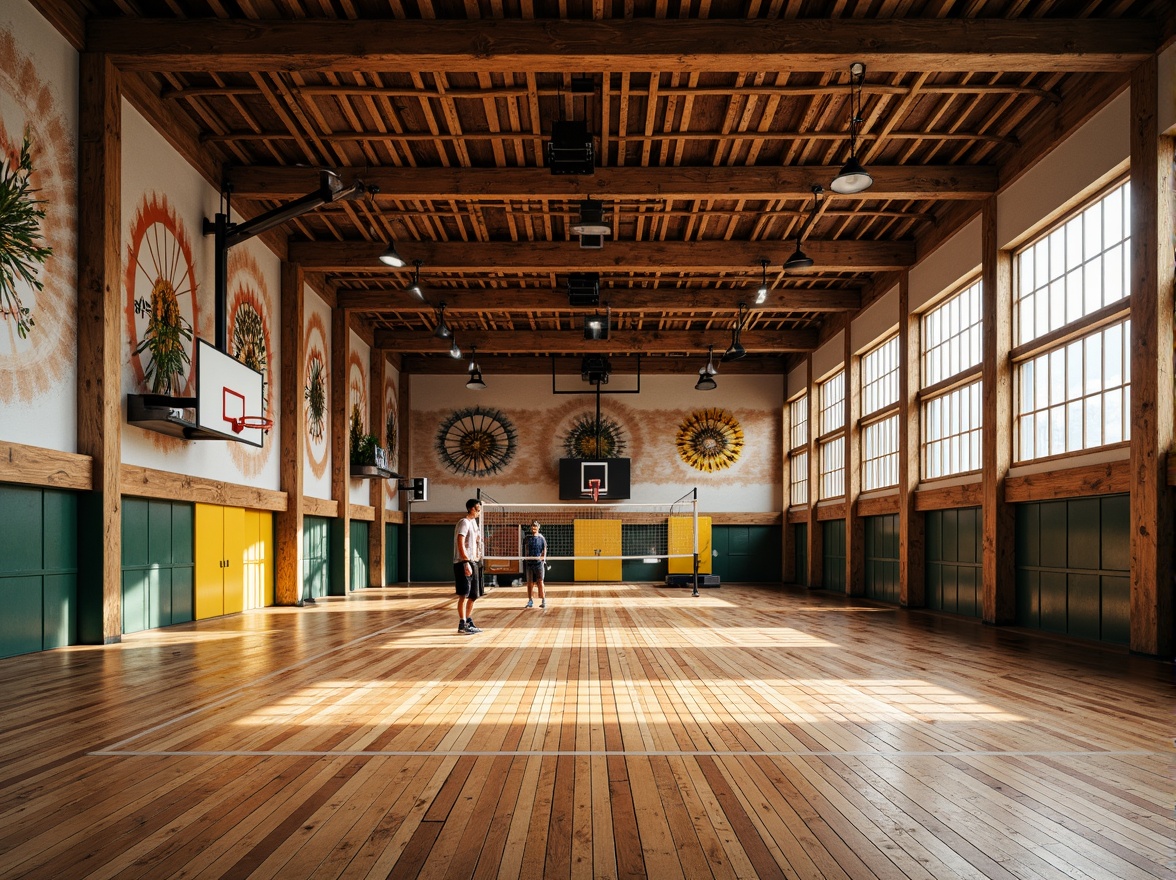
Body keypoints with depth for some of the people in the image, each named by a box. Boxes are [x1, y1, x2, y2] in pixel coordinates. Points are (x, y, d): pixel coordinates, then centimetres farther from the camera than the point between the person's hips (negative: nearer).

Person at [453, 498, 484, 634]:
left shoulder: (473, 522, 17)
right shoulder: (464, 522, -12)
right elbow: (460, 545, -19)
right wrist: (466, 563, -25)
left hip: (472, 562, 10)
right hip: (463, 563, -10)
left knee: (473, 595, 13)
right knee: (464, 595, -9)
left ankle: (469, 622, 22)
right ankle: (462, 625, -7)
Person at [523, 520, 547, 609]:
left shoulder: (541, 538, 4)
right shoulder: (526, 538, 10)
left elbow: (544, 550, 3)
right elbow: (524, 551, 14)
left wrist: (543, 557, -12)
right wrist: (524, 562, 11)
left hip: (539, 562, -3)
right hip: (529, 562, 3)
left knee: (540, 581, -5)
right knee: (530, 582, 5)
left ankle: (543, 600, 0)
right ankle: (530, 601, 13)